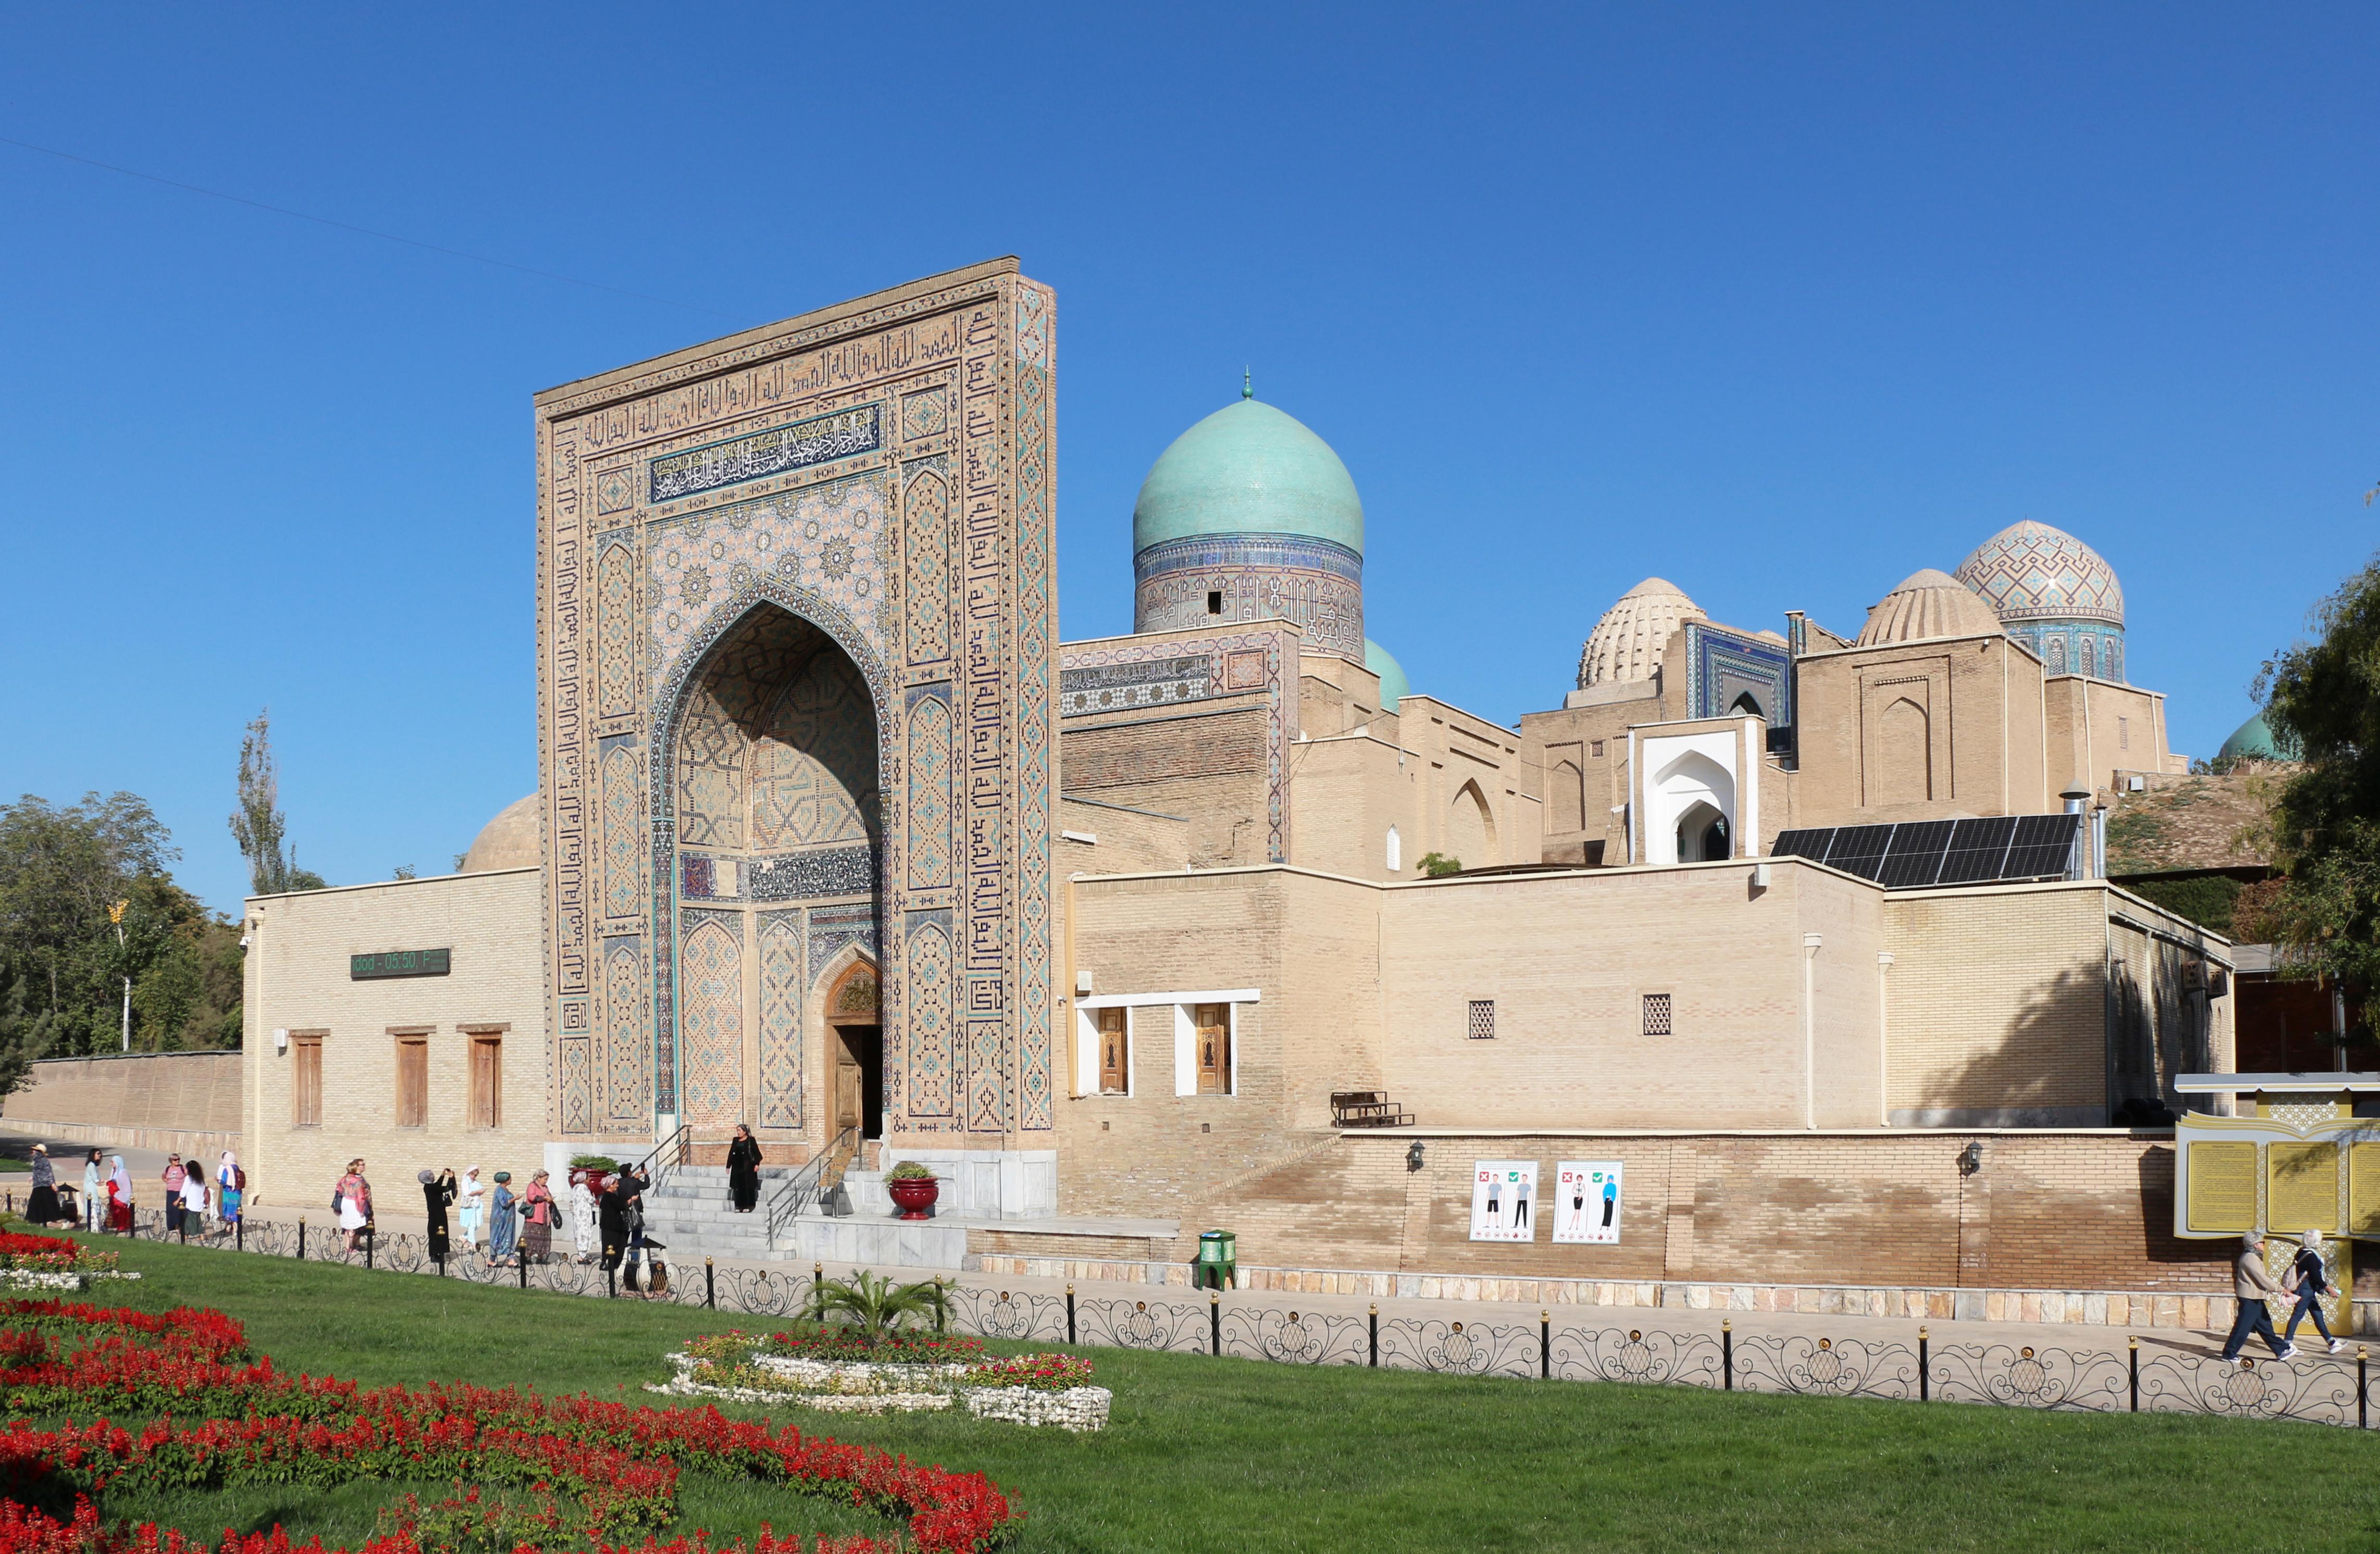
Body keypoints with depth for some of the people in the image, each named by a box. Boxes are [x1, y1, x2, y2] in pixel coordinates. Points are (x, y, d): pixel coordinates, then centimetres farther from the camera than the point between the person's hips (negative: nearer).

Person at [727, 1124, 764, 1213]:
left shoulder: (751, 1140, -2)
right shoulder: (736, 1140, 13)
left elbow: (757, 1152, -5)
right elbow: (731, 1153, 15)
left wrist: (757, 1164, -14)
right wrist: (728, 1166, 12)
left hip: (748, 1167, -5)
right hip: (737, 1167, 5)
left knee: (748, 1187, -3)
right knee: (738, 1187, 3)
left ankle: (748, 1206, 2)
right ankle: (739, 1206, 8)